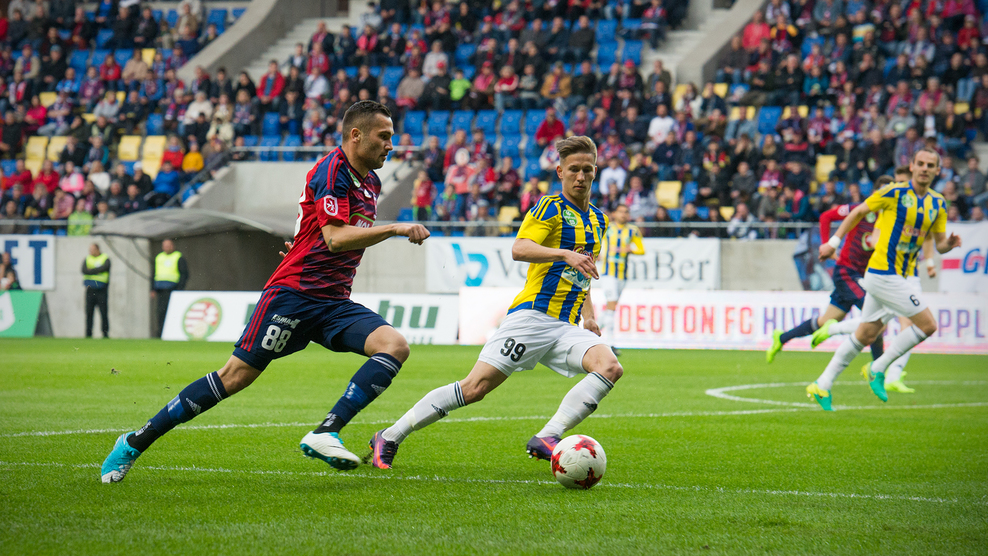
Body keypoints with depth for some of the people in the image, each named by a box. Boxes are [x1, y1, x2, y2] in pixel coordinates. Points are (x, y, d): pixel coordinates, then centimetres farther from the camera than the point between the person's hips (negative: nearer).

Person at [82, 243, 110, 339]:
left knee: (104, 313, -5)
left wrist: (91, 270, -8)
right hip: (90, 290, 3)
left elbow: (103, 268, -14)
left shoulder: (105, 259, 5)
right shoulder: (87, 259, 14)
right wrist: (97, 272, -11)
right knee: (89, 313, 0)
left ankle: (105, 333, -1)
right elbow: (84, 270, -2)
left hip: (101, 291, -3)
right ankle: (88, 334, 4)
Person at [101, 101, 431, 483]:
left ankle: (324, 434, -25)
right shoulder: (332, 170, -11)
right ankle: (135, 443, 2)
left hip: (334, 302, 8)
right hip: (293, 293, -7)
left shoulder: (371, 182, 16)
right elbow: (336, 238, -22)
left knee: (395, 347, -17)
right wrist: (396, 228, -22)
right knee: (235, 376, -9)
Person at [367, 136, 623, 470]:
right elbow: (519, 249, -22)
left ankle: (547, 438, -27)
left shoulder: (597, 219, 20)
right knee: (475, 387, -13)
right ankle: (389, 437, -1)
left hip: (565, 326, 6)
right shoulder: (551, 207, -3)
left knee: (610, 367, -21)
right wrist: (565, 254, -35)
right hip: (532, 315, -6)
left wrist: (589, 315, 23)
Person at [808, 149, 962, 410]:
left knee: (866, 335, 10)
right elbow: (859, 211, 3)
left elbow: (939, 244, 13)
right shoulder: (894, 192, -9)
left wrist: (949, 243, -10)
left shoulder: (938, 204, 10)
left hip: (902, 276, 7)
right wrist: (834, 242, 4)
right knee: (927, 324, -11)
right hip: (882, 272, -7)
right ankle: (877, 369, 1)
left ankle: (822, 386, 18)